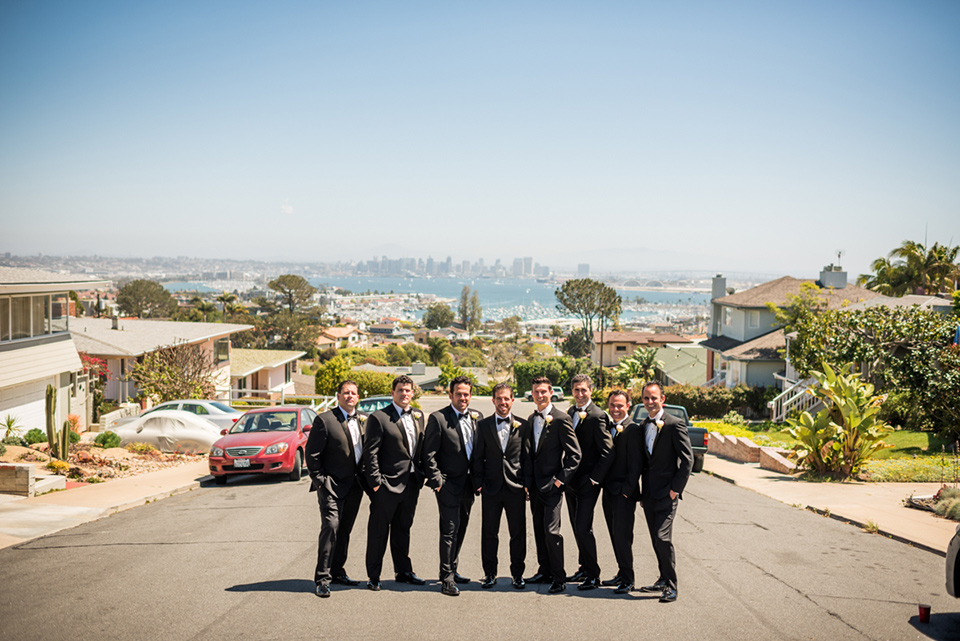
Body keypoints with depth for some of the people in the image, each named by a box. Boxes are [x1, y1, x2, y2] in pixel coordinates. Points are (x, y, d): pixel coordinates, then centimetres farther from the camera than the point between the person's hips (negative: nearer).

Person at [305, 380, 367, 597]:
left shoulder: (362, 421, 9)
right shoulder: (324, 420, -8)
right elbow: (312, 453, -7)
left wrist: (364, 477, 8)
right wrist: (319, 479, -9)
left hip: (354, 486, 6)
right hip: (332, 484, -6)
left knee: (345, 530, 12)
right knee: (330, 527, -13)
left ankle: (337, 571, 24)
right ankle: (322, 578, -8)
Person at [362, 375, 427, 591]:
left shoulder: (418, 416, 10)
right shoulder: (378, 418, -9)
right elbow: (370, 452, -11)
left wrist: (420, 475, 7)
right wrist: (375, 482, -15)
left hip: (411, 484, 6)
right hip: (387, 484, -6)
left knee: (403, 529, 17)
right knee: (378, 531, 2)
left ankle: (403, 571, 27)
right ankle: (373, 576, 11)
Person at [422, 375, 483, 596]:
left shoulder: (477, 417, 7)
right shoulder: (438, 418, -9)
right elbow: (429, 454, -9)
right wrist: (436, 481, -14)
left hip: (468, 483, 6)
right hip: (448, 484, -6)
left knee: (461, 528, 16)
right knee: (450, 529, -7)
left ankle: (452, 569, 30)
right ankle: (447, 579, -2)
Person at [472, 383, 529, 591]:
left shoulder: (523, 425, 4)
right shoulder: (483, 425, 6)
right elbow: (478, 457, 6)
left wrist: (527, 483, -1)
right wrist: (479, 482, -2)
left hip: (516, 488, -1)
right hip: (491, 487, 1)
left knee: (518, 533, 5)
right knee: (489, 533, 6)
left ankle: (517, 573, 17)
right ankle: (490, 574, 18)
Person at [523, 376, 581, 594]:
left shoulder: (561, 419, -9)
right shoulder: (531, 419, 12)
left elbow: (574, 455, -11)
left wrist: (560, 480, -15)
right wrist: (527, 482, 8)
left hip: (552, 485, -7)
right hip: (535, 485, 7)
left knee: (551, 531, -10)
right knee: (539, 529, 13)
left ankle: (559, 578, -2)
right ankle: (545, 570, 24)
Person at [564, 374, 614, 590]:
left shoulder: (597, 416, -15)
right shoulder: (571, 412, 10)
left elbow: (608, 452, -18)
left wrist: (594, 479, -15)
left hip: (588, 483, -8)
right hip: (571, 481, 8)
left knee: (583, 528, -9)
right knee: (577, 528, 15)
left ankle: (593, 575, 2)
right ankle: (584, 567, 29)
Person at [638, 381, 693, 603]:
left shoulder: (675, 425, -8)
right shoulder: (643, 426, 13)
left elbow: (687, 459, -10)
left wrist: (675, 489, -13)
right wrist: (642, 489, 12)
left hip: (666, 493, -7)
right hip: (649, 493, 7)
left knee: (663, 537, -14)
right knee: (656, 539, 12)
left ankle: (671, 586, -7)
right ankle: (663, 580, 24)